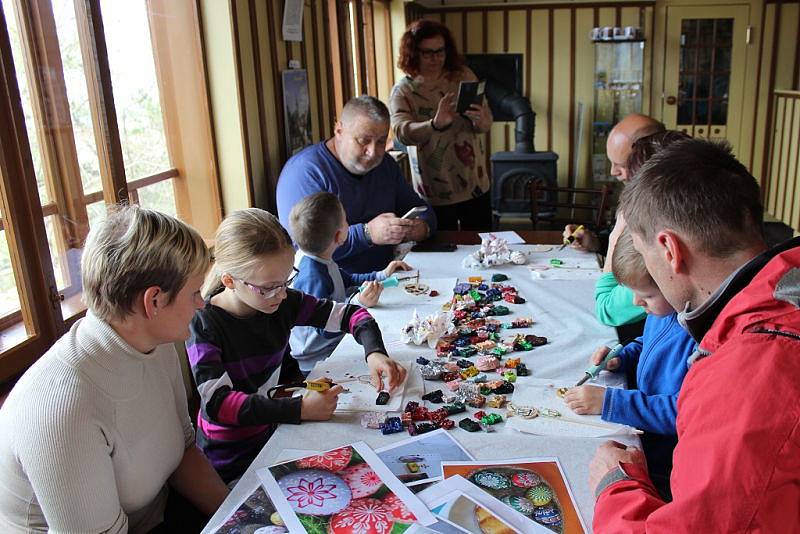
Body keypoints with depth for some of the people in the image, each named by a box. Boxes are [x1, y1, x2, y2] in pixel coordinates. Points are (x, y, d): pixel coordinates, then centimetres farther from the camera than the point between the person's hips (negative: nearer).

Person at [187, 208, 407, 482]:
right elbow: (216, 402, -29)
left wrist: (375, 353, -18)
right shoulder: (203, 324, -19)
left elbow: (349, 314, 2)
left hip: (273, 431, 5)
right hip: (231, 460, -5)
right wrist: (300, 409, -36)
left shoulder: (282, 302, -5)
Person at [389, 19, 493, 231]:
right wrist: (435, 124, -43)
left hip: (476, 186, 3)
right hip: (435, 193, -2)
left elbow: (487, 123, -3)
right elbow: (402, 132, -24)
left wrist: (478, 120, -27)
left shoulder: (464, 76, 1)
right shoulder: (403, 91, -6)